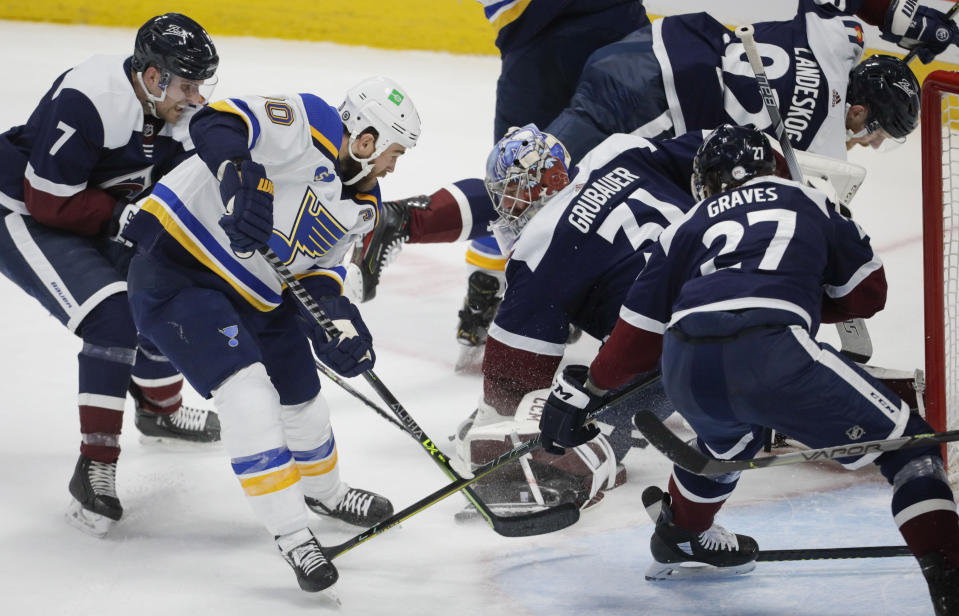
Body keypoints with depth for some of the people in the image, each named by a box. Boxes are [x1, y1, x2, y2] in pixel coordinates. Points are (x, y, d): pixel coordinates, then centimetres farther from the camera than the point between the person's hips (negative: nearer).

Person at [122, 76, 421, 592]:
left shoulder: (362, 208, 6)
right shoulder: (307, 124, -21)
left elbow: (319, 265, 11)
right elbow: (216, 126, -33)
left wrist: (337, 318, -9)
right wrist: (241, 180, -51)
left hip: (254, 294, 10)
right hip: (175, 271, -10)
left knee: (302, 398, 19)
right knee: (246, 389, -23)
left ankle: (324, 491, 49)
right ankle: (289, 532, -16)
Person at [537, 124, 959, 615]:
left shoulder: (687, 227, 30)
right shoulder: (809, 202, 28)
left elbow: (639, 331, 27)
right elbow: (866, 293, 30)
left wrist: (586, 389, 39)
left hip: (685, 372, 4)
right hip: (772, 352, -4)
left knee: (727, 435, 40)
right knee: (905, 443, 6)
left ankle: (679, 537, 59)